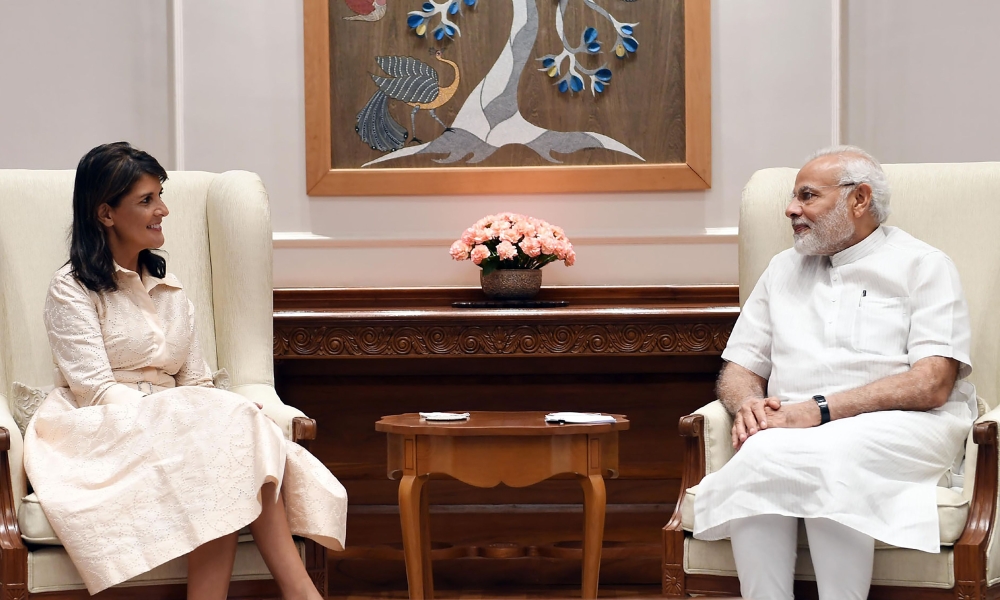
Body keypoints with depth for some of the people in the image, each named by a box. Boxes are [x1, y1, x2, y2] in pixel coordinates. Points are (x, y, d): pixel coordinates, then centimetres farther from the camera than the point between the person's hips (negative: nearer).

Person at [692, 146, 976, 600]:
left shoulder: (923, 267, 7)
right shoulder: (784, 269, 25)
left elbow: (933, 384, -7)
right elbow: (739, 368, 22)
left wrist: (819, 410, -16)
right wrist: (748, 404, -5)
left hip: (900, 430, -3)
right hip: (792, 424, 4)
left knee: (832, 455, -38)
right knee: (760, 450, -33)